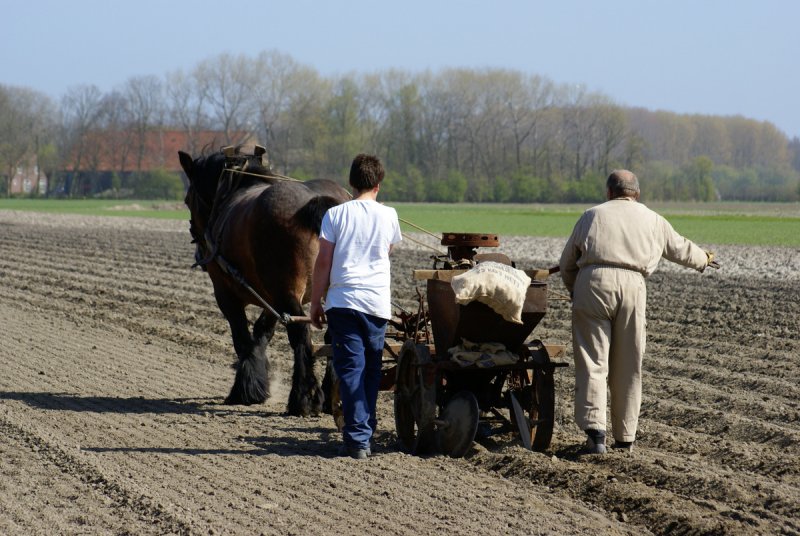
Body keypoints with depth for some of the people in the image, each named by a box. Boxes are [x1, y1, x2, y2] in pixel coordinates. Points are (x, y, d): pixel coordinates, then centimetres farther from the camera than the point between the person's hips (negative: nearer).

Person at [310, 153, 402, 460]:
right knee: (371, 371, 14)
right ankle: (365, 435, 19)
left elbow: (323, 263, -2)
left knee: (350, 369, -2)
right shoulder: (388, 216, 4)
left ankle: (357, 439, -10)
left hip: (343, 300, -2)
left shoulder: (335, 214, -1)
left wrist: (315, 303, 6)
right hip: (377, 303, 2)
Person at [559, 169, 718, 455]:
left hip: (592, 283, -1)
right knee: (628, 367, 9)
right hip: (632, 286, 1)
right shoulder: (652, 220, 22)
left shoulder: (592, 215, 19)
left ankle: (595, 429, -17)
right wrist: (703, 259, 58)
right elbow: (680, 249, 37)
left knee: (592, 361, -2)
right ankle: (625, 437, 13)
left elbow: (566, 263, 21)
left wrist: (573, 291, 39)